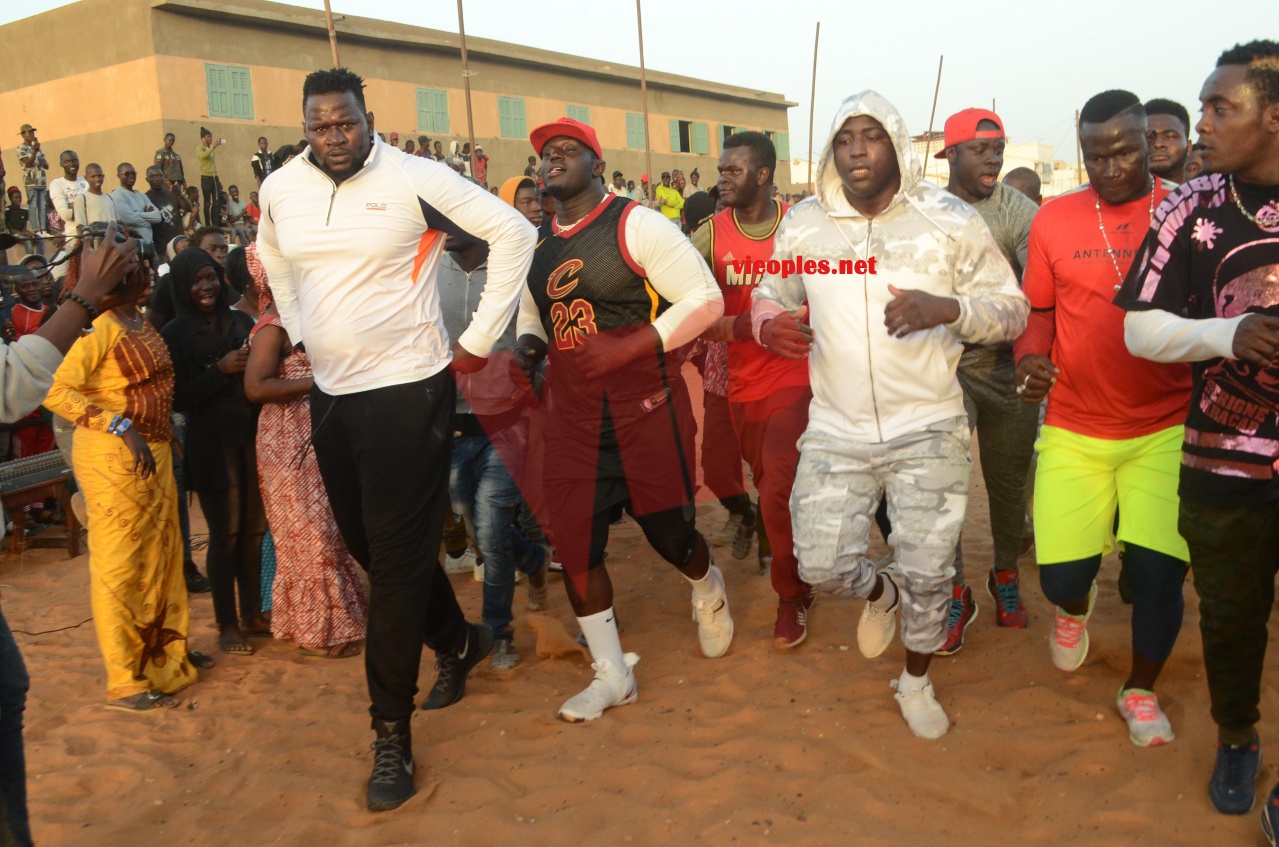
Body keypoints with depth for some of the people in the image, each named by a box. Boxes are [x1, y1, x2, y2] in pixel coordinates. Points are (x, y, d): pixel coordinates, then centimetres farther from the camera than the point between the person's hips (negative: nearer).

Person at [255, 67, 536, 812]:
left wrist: (479, 339, -9)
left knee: (397, 561, -2)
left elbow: (514, 233, -10)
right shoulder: (279, 190, 5)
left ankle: (392, 732, 11)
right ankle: (461, 642, 41)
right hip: (331, 395, 6)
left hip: (407, 392, -6)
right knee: (368, 547, 16)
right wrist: (302, 333, 17)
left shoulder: (414, 179, -11)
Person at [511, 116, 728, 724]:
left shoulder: (636, 225, -9)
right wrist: (528, 346, 2)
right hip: (572, 418, 5)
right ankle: (612, 675, 20)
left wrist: (629, 346, -22)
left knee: (668, 532, 4)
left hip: (647, 412, -5)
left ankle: (708, 590, 43)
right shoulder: (533, 240, 11)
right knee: (574, 545, 2)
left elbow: (705, 299, -14)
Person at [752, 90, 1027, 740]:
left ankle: (916, 681, 37)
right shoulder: (803, 225, 3)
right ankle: (881, 594, 38)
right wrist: (769, 323, -9)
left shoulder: (950, 221, -3)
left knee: (928, 574, 6)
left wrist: (948, 308, -23)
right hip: (836, 431, 2)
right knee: (820, 566, -1)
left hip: (928, 431, -1)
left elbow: (1012, 310, -1)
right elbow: (769, 294, 16)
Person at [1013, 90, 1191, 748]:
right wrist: (1029, 358, -11)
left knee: (1159, 572, -7)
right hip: (1073, 428, 1)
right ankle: (1075, 609, 39)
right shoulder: (1054, 220, 2)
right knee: (1061, 575, -3)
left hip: (1166, 429, 0)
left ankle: (1140, 690, 25)